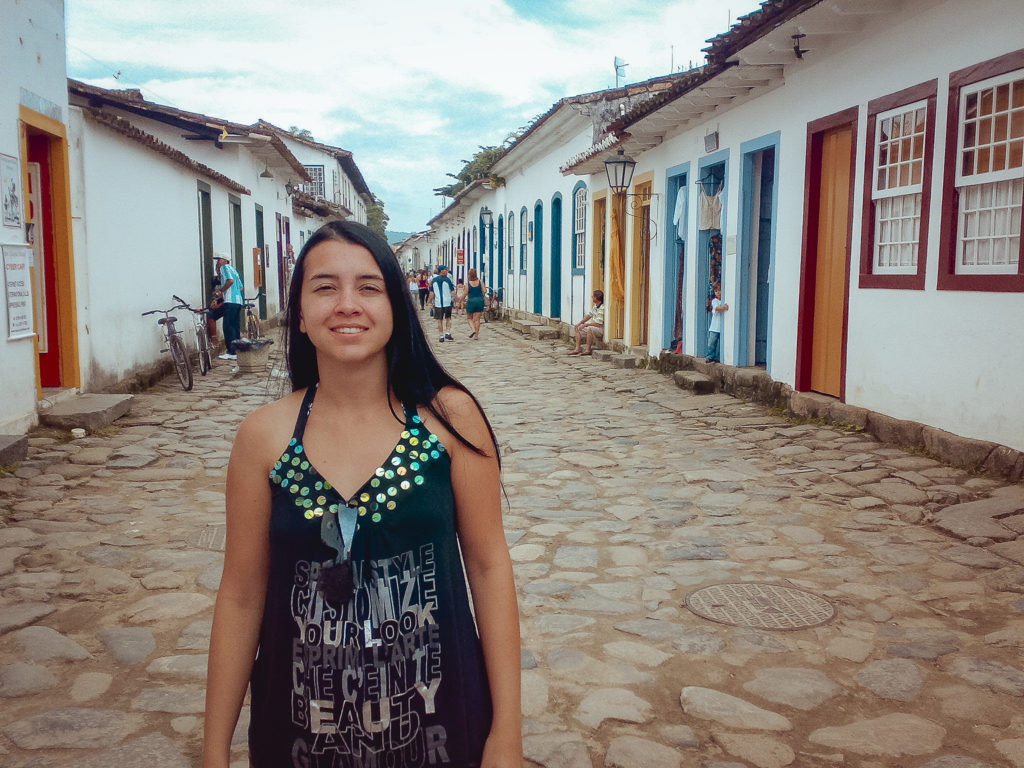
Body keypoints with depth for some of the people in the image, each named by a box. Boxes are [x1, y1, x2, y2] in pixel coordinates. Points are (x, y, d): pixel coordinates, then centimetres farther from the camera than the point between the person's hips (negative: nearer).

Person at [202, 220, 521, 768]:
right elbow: (242, 595, -2)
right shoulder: (263, 435, -8)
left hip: (434, 719, -1)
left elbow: (489, 566, -7)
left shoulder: (449, 416, -11)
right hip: (304, 722, 2)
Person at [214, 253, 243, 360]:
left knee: (228, 326, -8)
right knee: (236, 326, 10)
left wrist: (220, 290, -8)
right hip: (239, 300, 9)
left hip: (230, 301, -9)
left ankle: (231, 352, -11)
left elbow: (230, 280, -19)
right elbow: (241, 287, 22)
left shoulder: (224, 267, -2)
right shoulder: (233, 269, 24)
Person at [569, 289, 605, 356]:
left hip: (601, 329, -10)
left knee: (589, 329, -38)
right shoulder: (595, 305, 3)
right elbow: (589, 315, 18)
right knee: (578, 328, 12)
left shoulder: (601, 309, -26)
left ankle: (588, 350, -29)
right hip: (593, 326, 10)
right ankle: (577, 349, 3)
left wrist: (586, 324, -16)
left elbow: (598, 324, -26)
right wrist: (580, 322, 11)